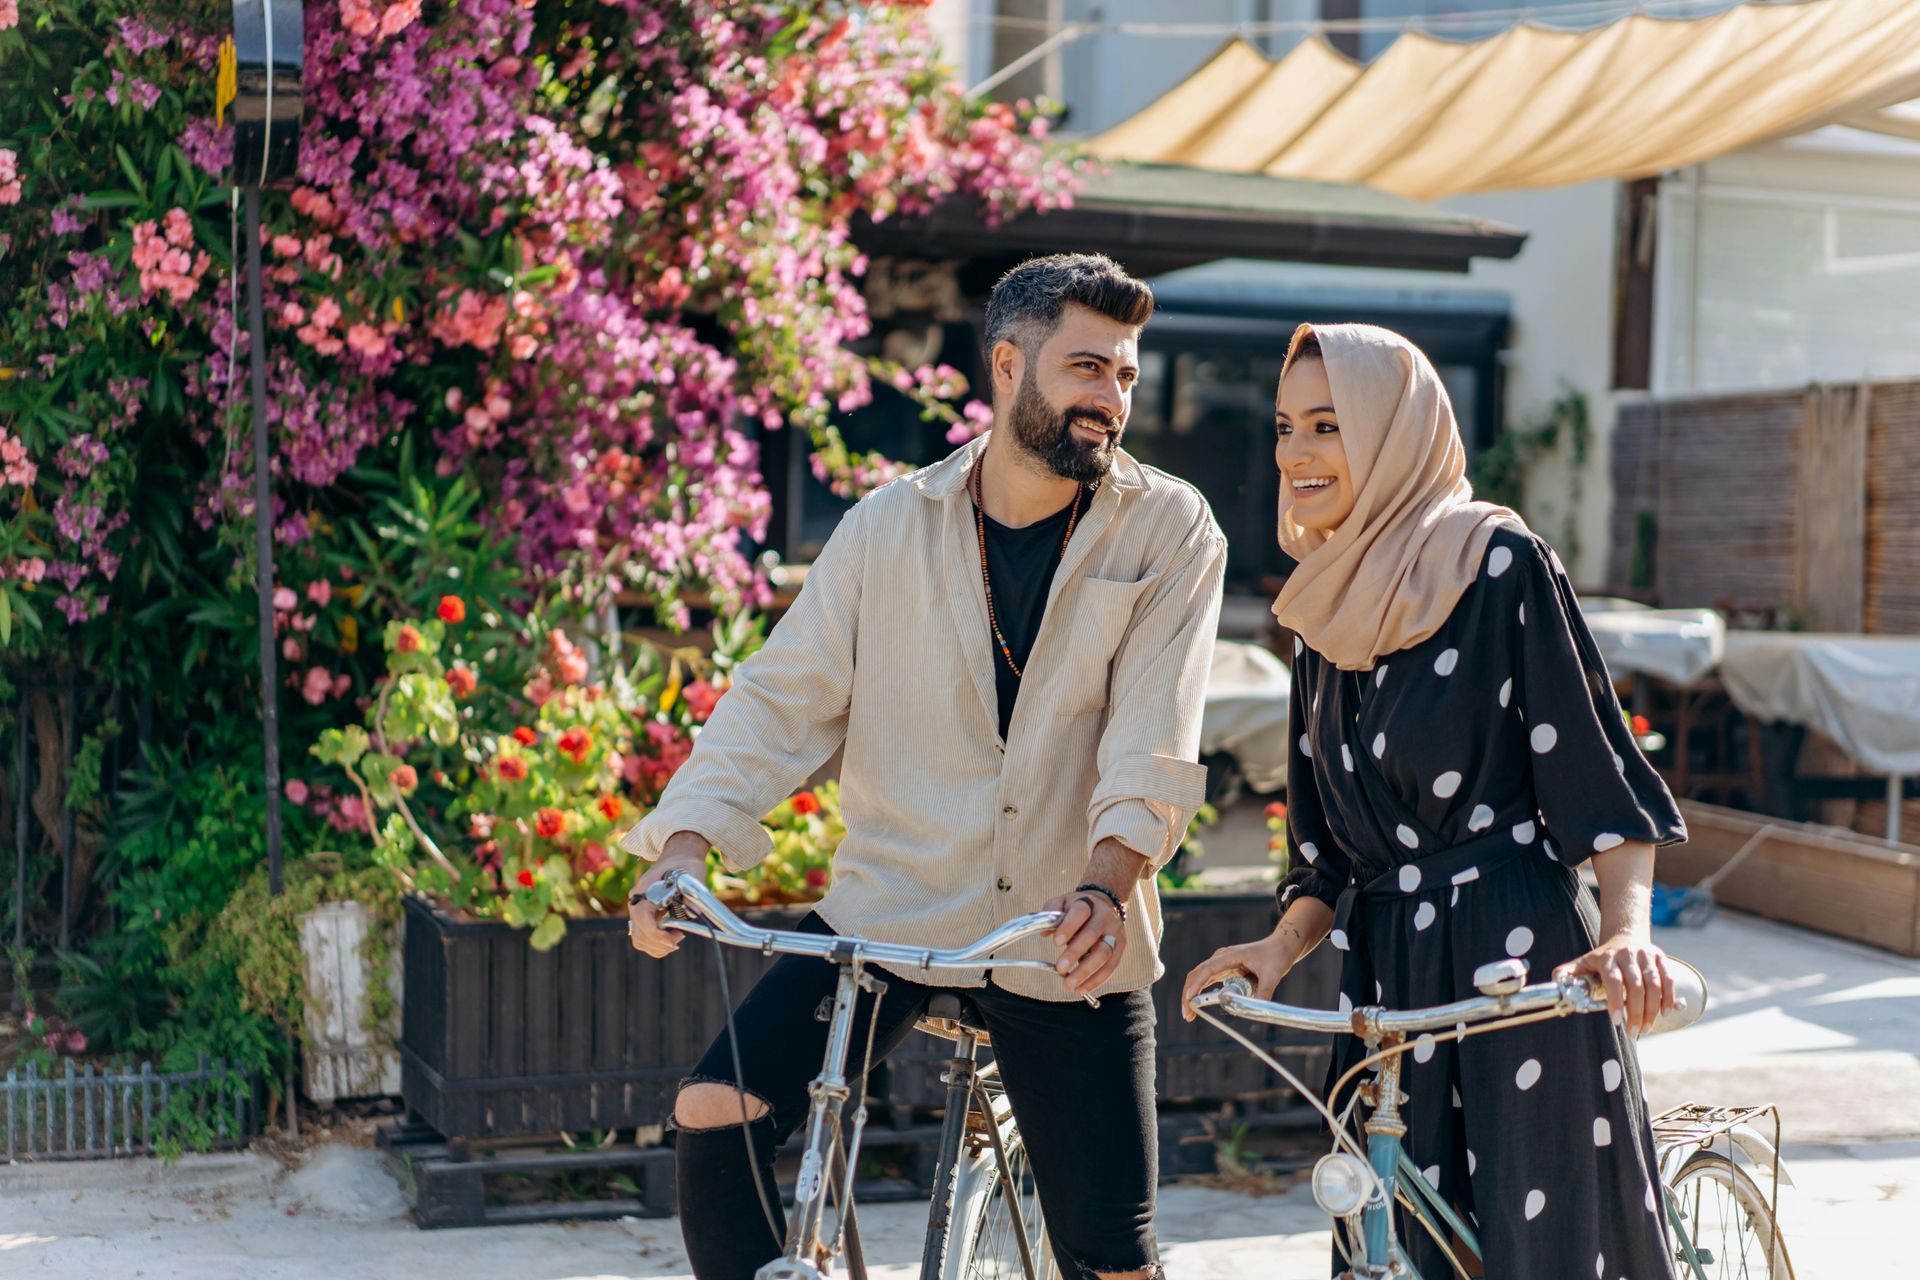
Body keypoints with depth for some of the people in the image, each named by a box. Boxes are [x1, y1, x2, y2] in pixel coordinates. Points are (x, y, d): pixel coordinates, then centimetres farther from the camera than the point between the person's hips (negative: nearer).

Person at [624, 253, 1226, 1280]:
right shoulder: (890, 526, 1)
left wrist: (1104, 887, -29)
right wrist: (684, 845, -15)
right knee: (713, 1116, -15)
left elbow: (1153, 739, -12)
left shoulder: (1168, 530, -3)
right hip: (890, 909, 1)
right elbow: (780, 699, 0)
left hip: (1067, 941, -1)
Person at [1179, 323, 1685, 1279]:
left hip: (1523, 960, -6)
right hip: (1386, 978, 6)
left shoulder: (1499, 559, -6)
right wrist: (1281, 947, -1)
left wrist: (1628, 931, -22)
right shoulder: (1323, 609, 14)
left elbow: (1596, 765, -9)